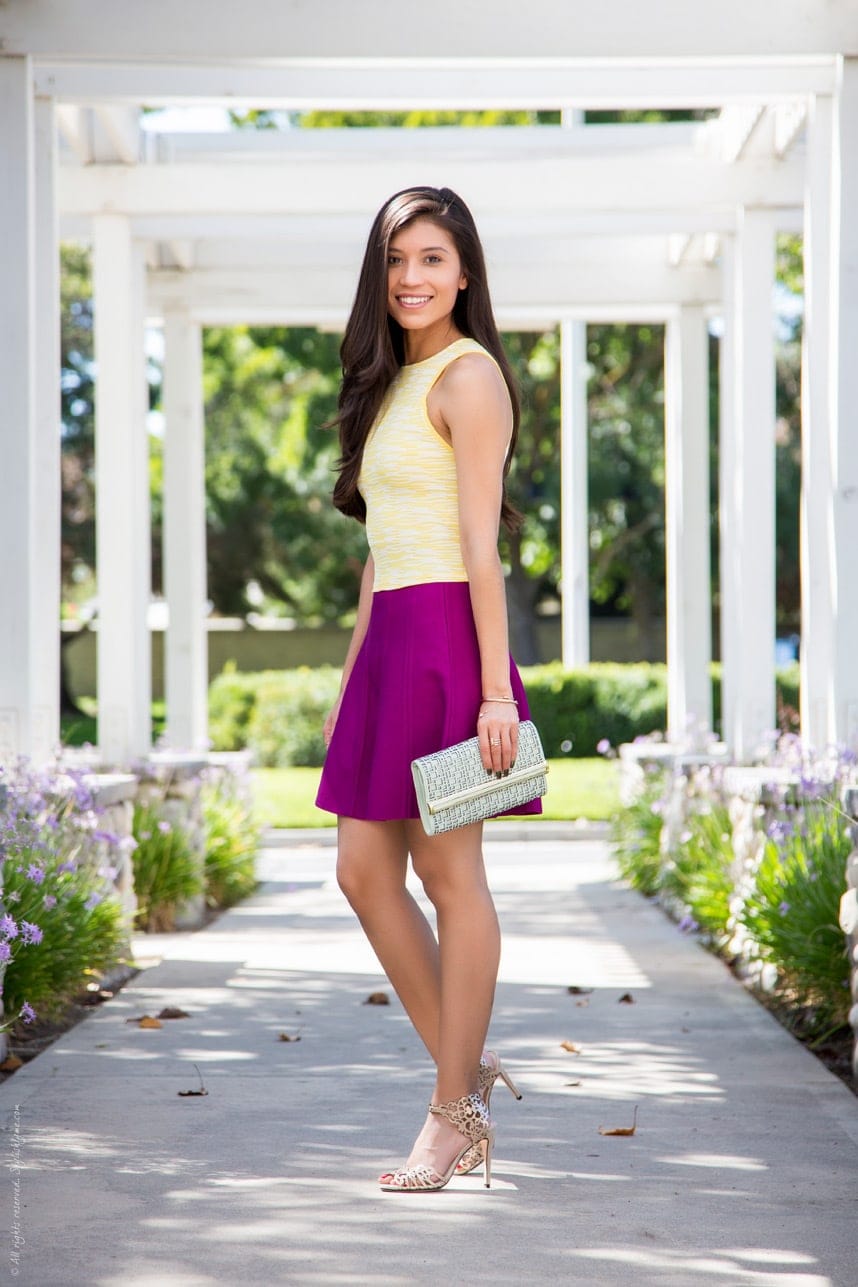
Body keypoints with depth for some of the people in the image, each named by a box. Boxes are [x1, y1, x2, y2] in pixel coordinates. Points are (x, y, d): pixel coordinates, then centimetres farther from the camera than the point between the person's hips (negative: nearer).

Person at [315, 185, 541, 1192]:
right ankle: (467, 1070, 18)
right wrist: (351, 677, 19)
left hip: (445, 637, -9)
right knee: (364, 871, 7)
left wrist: (495, 690, -17)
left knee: (448, 872, -3)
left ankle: (455, 1112, 6)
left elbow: (481, 544, -14)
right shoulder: (394, 382, 19)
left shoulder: (468, 374, -7)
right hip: (389, 639, 9)